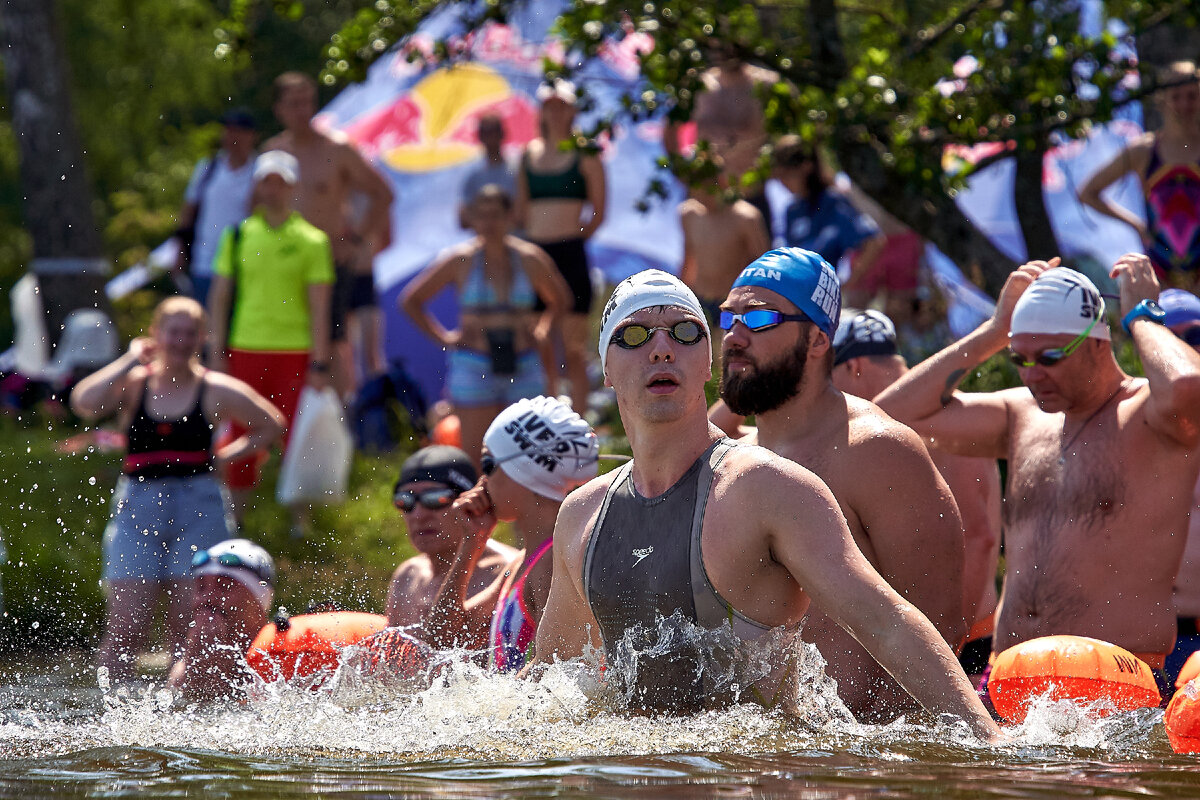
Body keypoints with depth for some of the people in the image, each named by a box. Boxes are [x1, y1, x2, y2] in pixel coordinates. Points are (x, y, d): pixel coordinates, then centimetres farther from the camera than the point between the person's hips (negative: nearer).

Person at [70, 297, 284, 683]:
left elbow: (272, 425, 18)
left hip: (199, 509, 0)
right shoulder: (132, 384, 7)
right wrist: (129, 361, -6)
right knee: (126, 624, -7)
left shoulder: (215, 391, 7)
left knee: (189, 626, -5)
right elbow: (84, 403, -14)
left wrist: (227, 455, 6)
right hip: (137, 508, 0)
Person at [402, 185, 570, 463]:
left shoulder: (530, 259, 3)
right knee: (475, 456, -8)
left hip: (524, 369, 3)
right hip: (474, 368, -3)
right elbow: (410, 300, 4)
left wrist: (541, 329, 7)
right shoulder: (461, 260, -3)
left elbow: (559, 300, 22)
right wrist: (442, 337, -1)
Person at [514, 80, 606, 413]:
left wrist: (573, 238, -5)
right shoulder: (529, 154, 14)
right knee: (540, 348, 7)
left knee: (573, 348, -4)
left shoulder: (584, 155, 0)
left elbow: (598, 214, 0)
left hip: (570, 256, -5)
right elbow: (521, 211, 16)